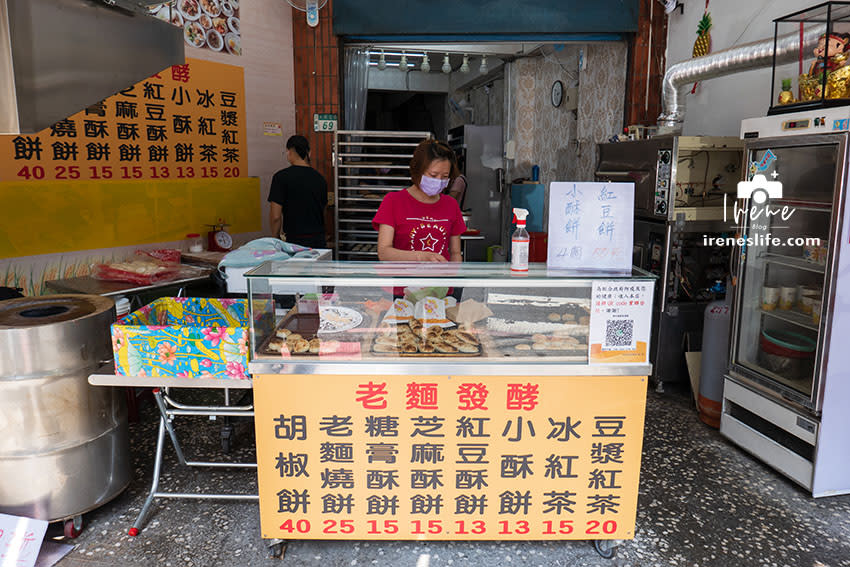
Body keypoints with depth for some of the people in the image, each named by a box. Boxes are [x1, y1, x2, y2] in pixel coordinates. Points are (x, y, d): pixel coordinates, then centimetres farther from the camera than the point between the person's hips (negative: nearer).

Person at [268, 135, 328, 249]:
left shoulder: (281, 177, -8)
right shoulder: (320, 178, 7)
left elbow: (275, 216, -10)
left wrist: (275, 239, 5)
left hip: (296, 241, -4)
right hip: (319, 240, 5)